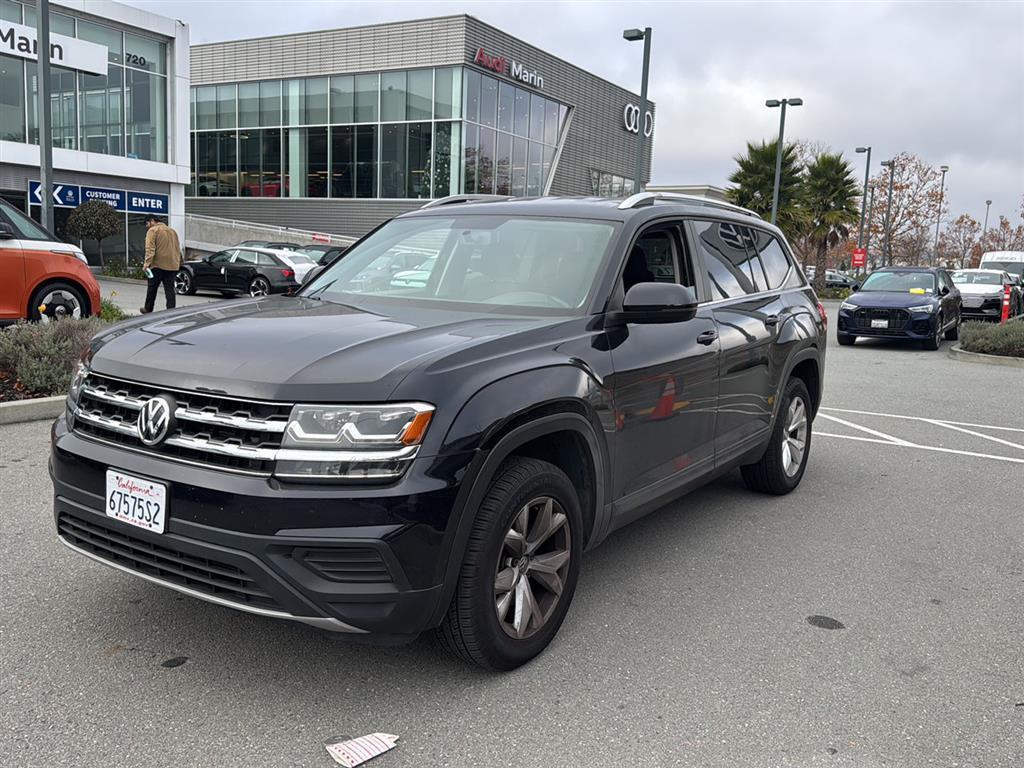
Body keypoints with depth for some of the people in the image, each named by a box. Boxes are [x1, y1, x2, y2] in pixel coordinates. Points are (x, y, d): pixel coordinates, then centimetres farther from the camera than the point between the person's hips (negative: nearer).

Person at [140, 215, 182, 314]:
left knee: (152, 287, 8)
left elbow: (150, 248, -15)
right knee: (170, 289, 4)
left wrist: (147, 263, -19)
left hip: (158, 265, -5)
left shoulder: (153, 230, -3)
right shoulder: (172, 231, 19)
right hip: (172, 265, 5)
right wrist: (178, 262, 22)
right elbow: (178, 249, 20)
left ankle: (148, 309, 19)